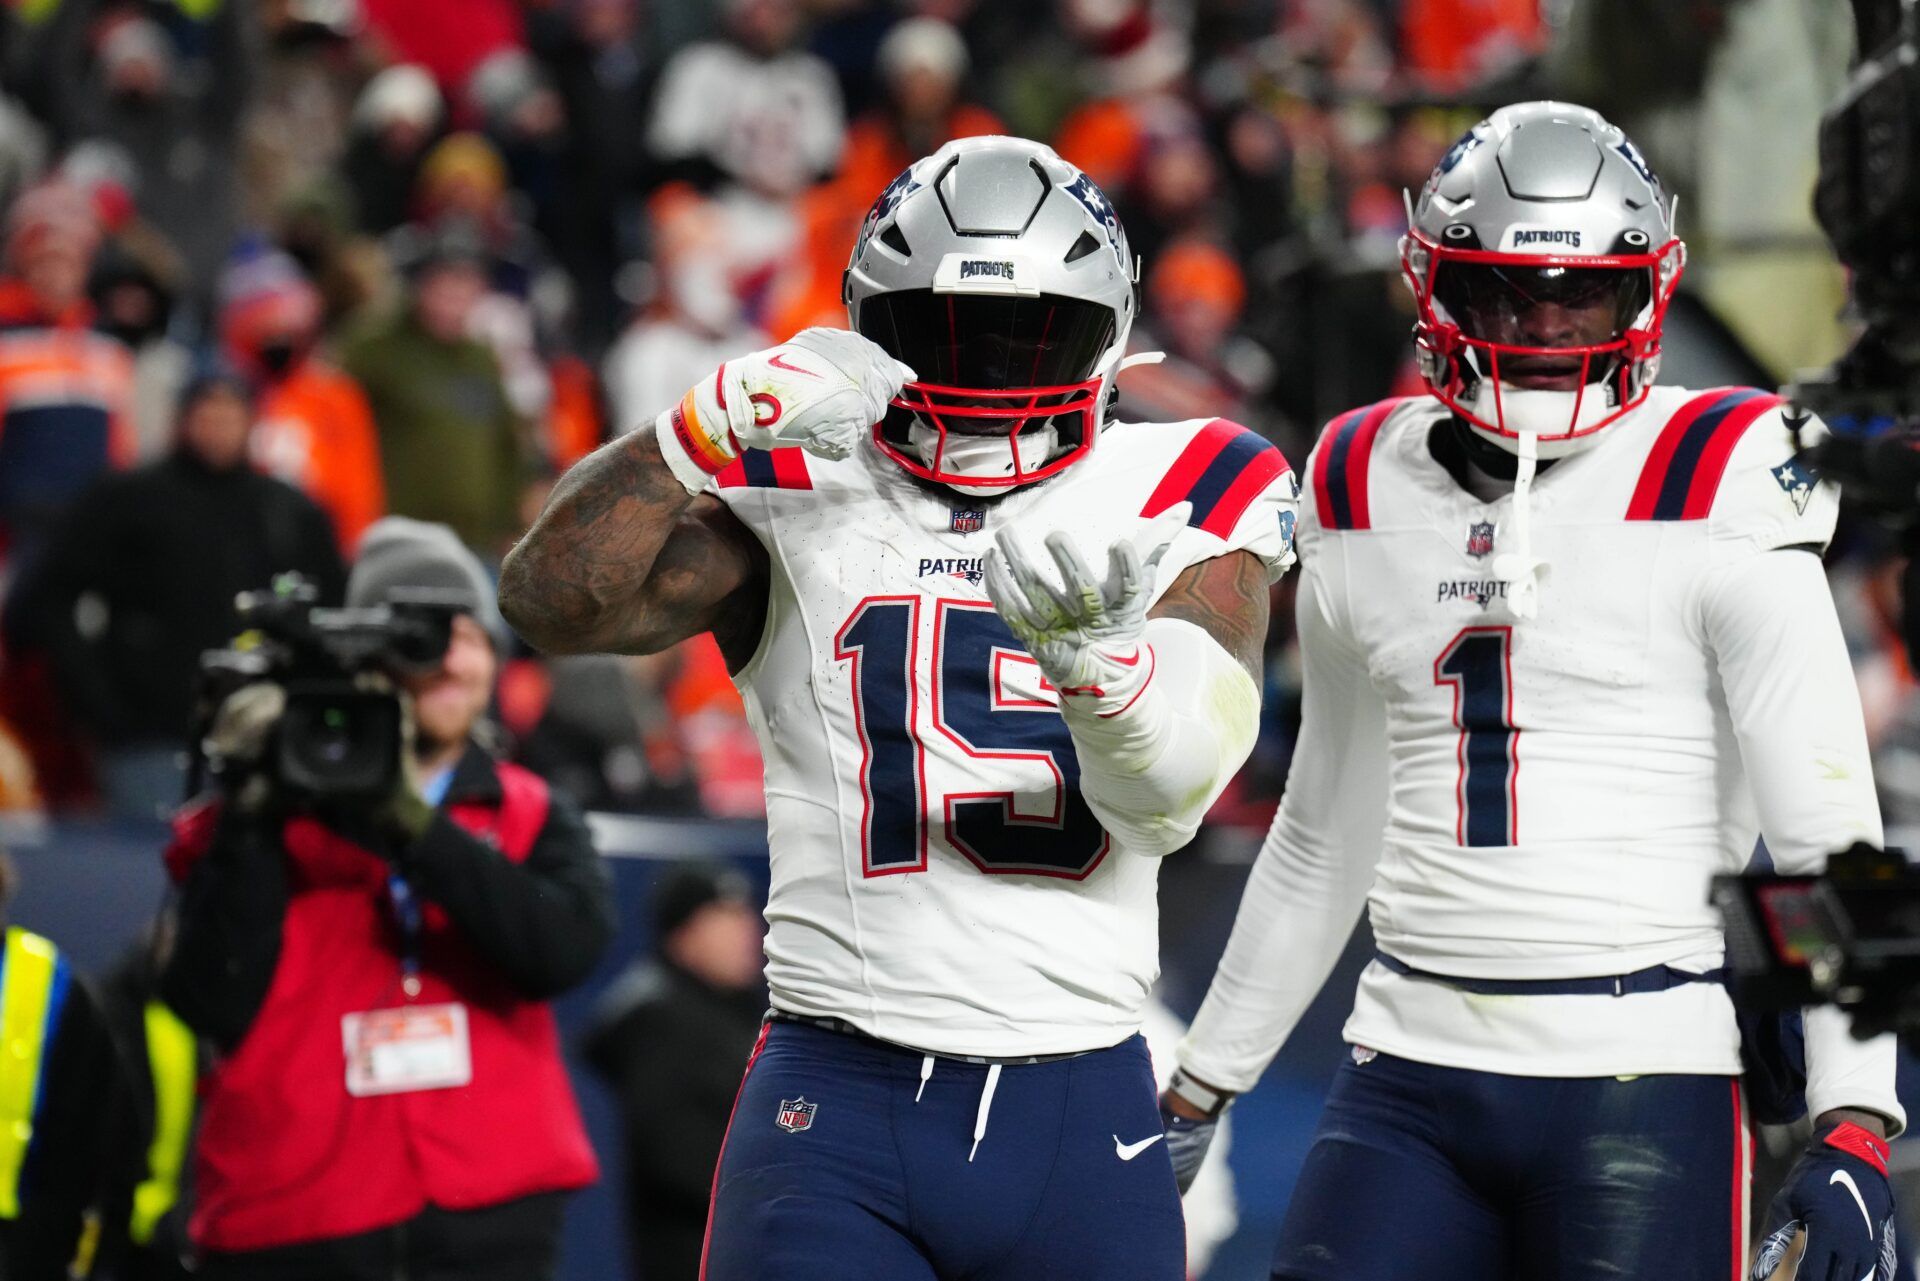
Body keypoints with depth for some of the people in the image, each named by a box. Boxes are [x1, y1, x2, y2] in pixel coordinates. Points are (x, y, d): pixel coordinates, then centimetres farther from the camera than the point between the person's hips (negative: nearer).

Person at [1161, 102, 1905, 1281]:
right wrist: (1200, 1085, 26)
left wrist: (1854, 1132, -15)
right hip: (1414, 1077, 4)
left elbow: (1826, 831, -7)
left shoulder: (1713, 491, -5)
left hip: (1646, 1074, -4)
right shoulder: (1364, 496, 11)